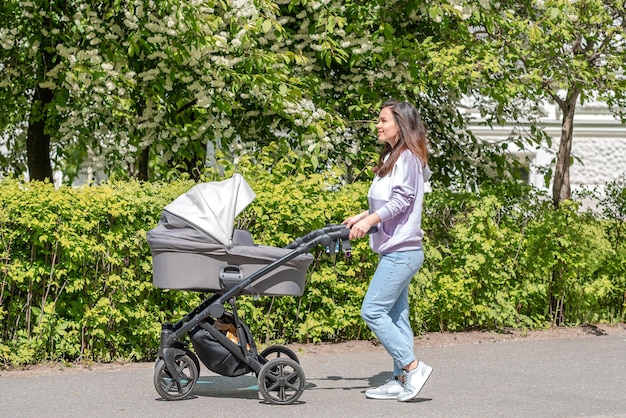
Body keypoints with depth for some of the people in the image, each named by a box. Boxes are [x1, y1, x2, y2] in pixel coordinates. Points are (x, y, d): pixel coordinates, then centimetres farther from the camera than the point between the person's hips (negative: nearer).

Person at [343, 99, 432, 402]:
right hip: (395, 251, 10)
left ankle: (412, 367, -9)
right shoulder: (392, 158, 19)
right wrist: (360, 217, 16)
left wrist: (369, 221, -26)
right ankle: (402, 381, 10)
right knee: (395, 316, 8)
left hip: (402, 251, -10)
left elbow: (401, 200, -20)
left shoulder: (407, 158, -10)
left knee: (372, 311, -13)